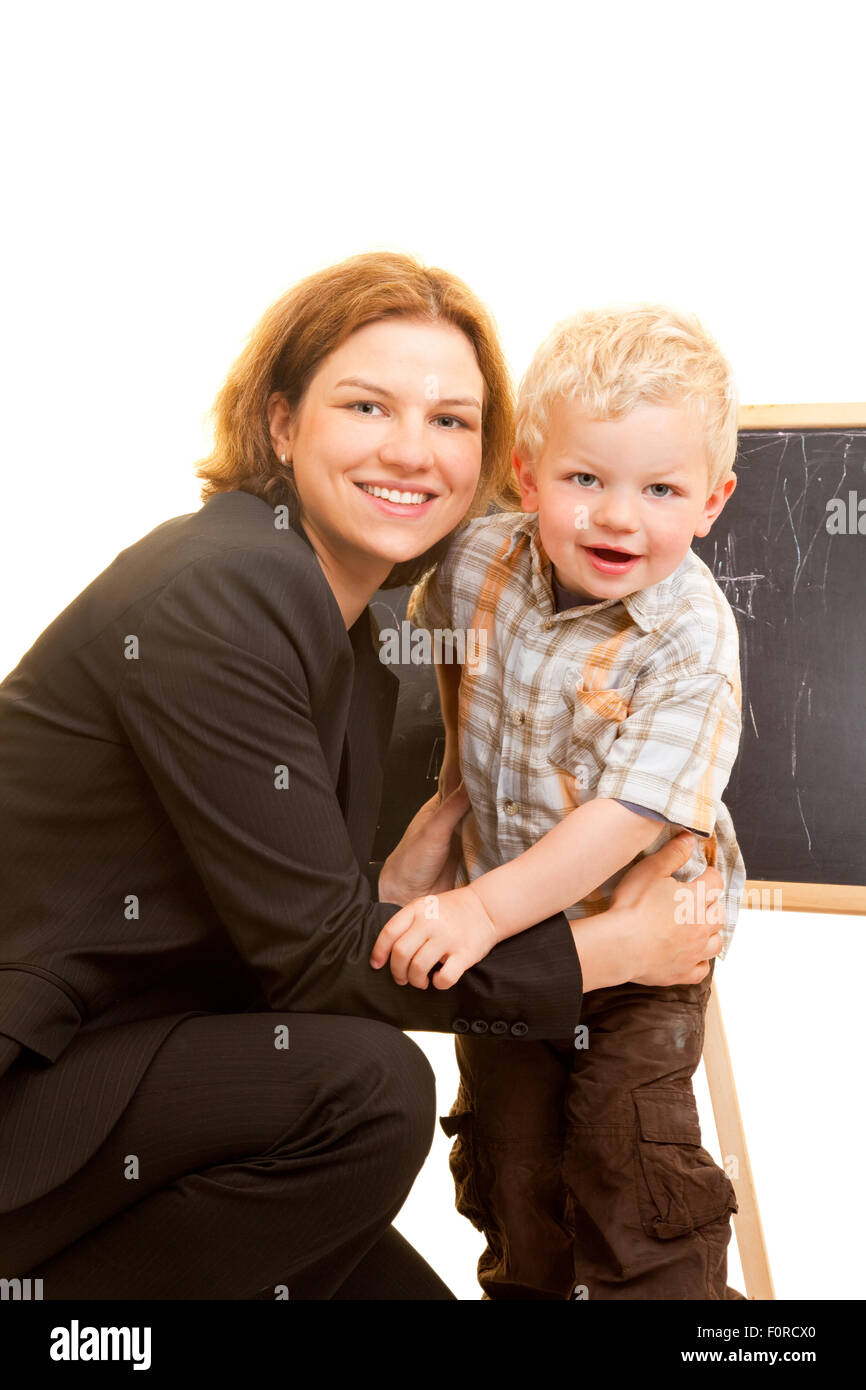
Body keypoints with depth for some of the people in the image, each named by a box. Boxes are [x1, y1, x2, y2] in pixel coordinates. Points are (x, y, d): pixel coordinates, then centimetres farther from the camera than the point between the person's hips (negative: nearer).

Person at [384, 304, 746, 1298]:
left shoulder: (691, 642, -25)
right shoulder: (479, 561, -11)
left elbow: (632, 816, -31)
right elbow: (434, 642, 13)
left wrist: (487, 908, -35)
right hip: (497, 925, 5)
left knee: (628, 1161, -3)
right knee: (507, 1158, 17)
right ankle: (526, 1288, 39)